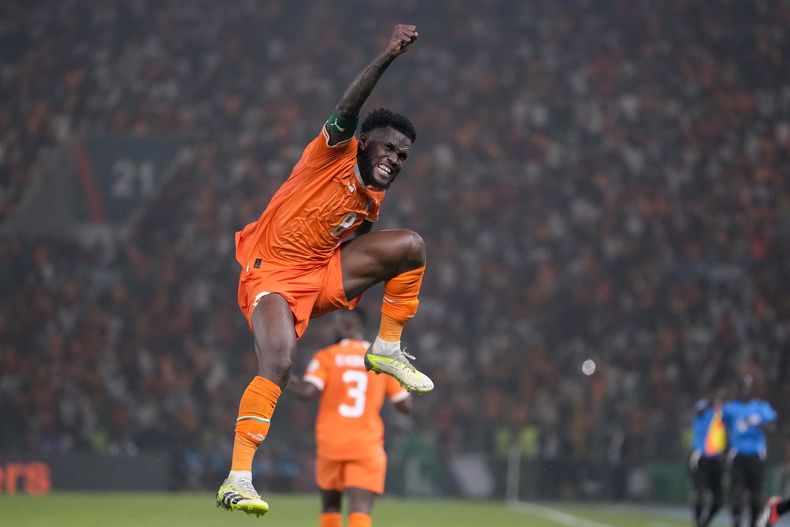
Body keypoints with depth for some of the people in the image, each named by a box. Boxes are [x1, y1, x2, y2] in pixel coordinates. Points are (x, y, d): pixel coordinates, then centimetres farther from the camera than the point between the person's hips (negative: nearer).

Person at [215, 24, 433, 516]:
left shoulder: (373, 198, 11)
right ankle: (237, 478, -30)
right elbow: (347, 110, -27)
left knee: (412, 245, -1)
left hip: (321, 274, 7)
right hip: (273, 273, -7)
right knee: (277, 365, -30)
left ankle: (388, 348, 7)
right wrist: (388, 57, -38)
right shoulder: (337, 152, -9)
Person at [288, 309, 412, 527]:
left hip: (330, 443, 0)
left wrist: (291, 384, 6)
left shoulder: (326, 357, 0)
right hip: (367, 446, 0)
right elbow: (405, 405, 7)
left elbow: (309, 391, -13)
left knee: (330, 506, 18)